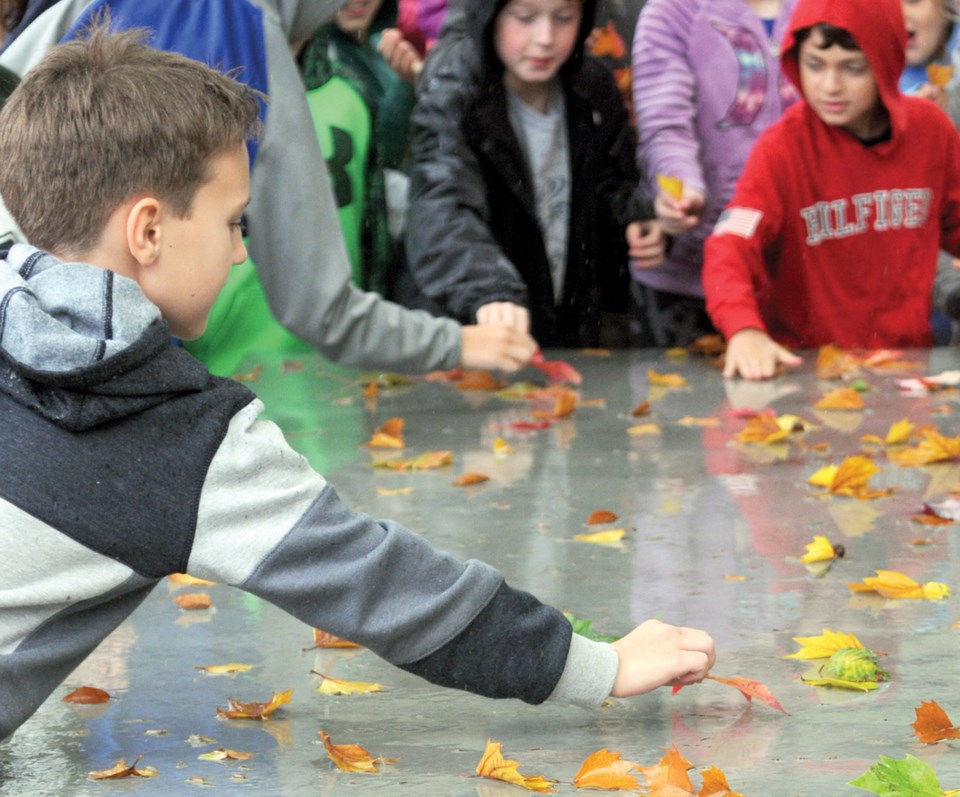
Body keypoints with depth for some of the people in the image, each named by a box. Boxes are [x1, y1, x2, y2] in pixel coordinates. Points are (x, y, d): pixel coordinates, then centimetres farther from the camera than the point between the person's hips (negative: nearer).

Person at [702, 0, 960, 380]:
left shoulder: (929, 128, 1)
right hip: (805, 363, -2)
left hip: (906, 354, 3)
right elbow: (732, 246, -23)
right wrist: (744, 328, -41)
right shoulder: (783, 148, -10)